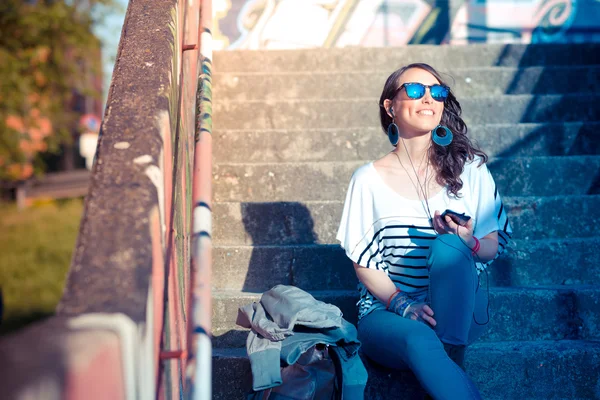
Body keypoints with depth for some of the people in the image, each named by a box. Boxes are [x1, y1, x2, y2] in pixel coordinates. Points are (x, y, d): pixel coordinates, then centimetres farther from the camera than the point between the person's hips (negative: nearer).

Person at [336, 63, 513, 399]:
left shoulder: (469, 169, 3)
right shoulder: (369, 180, -1)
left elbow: (497, 243, 6)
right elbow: (364, 263, -1)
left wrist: (470, 245, -19)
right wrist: (402, 305, -18)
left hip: (459, 312, 2)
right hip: (388, 310, -2)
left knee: (448, 244, -30)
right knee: (418, 339, -38)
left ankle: (451, 362, -27)